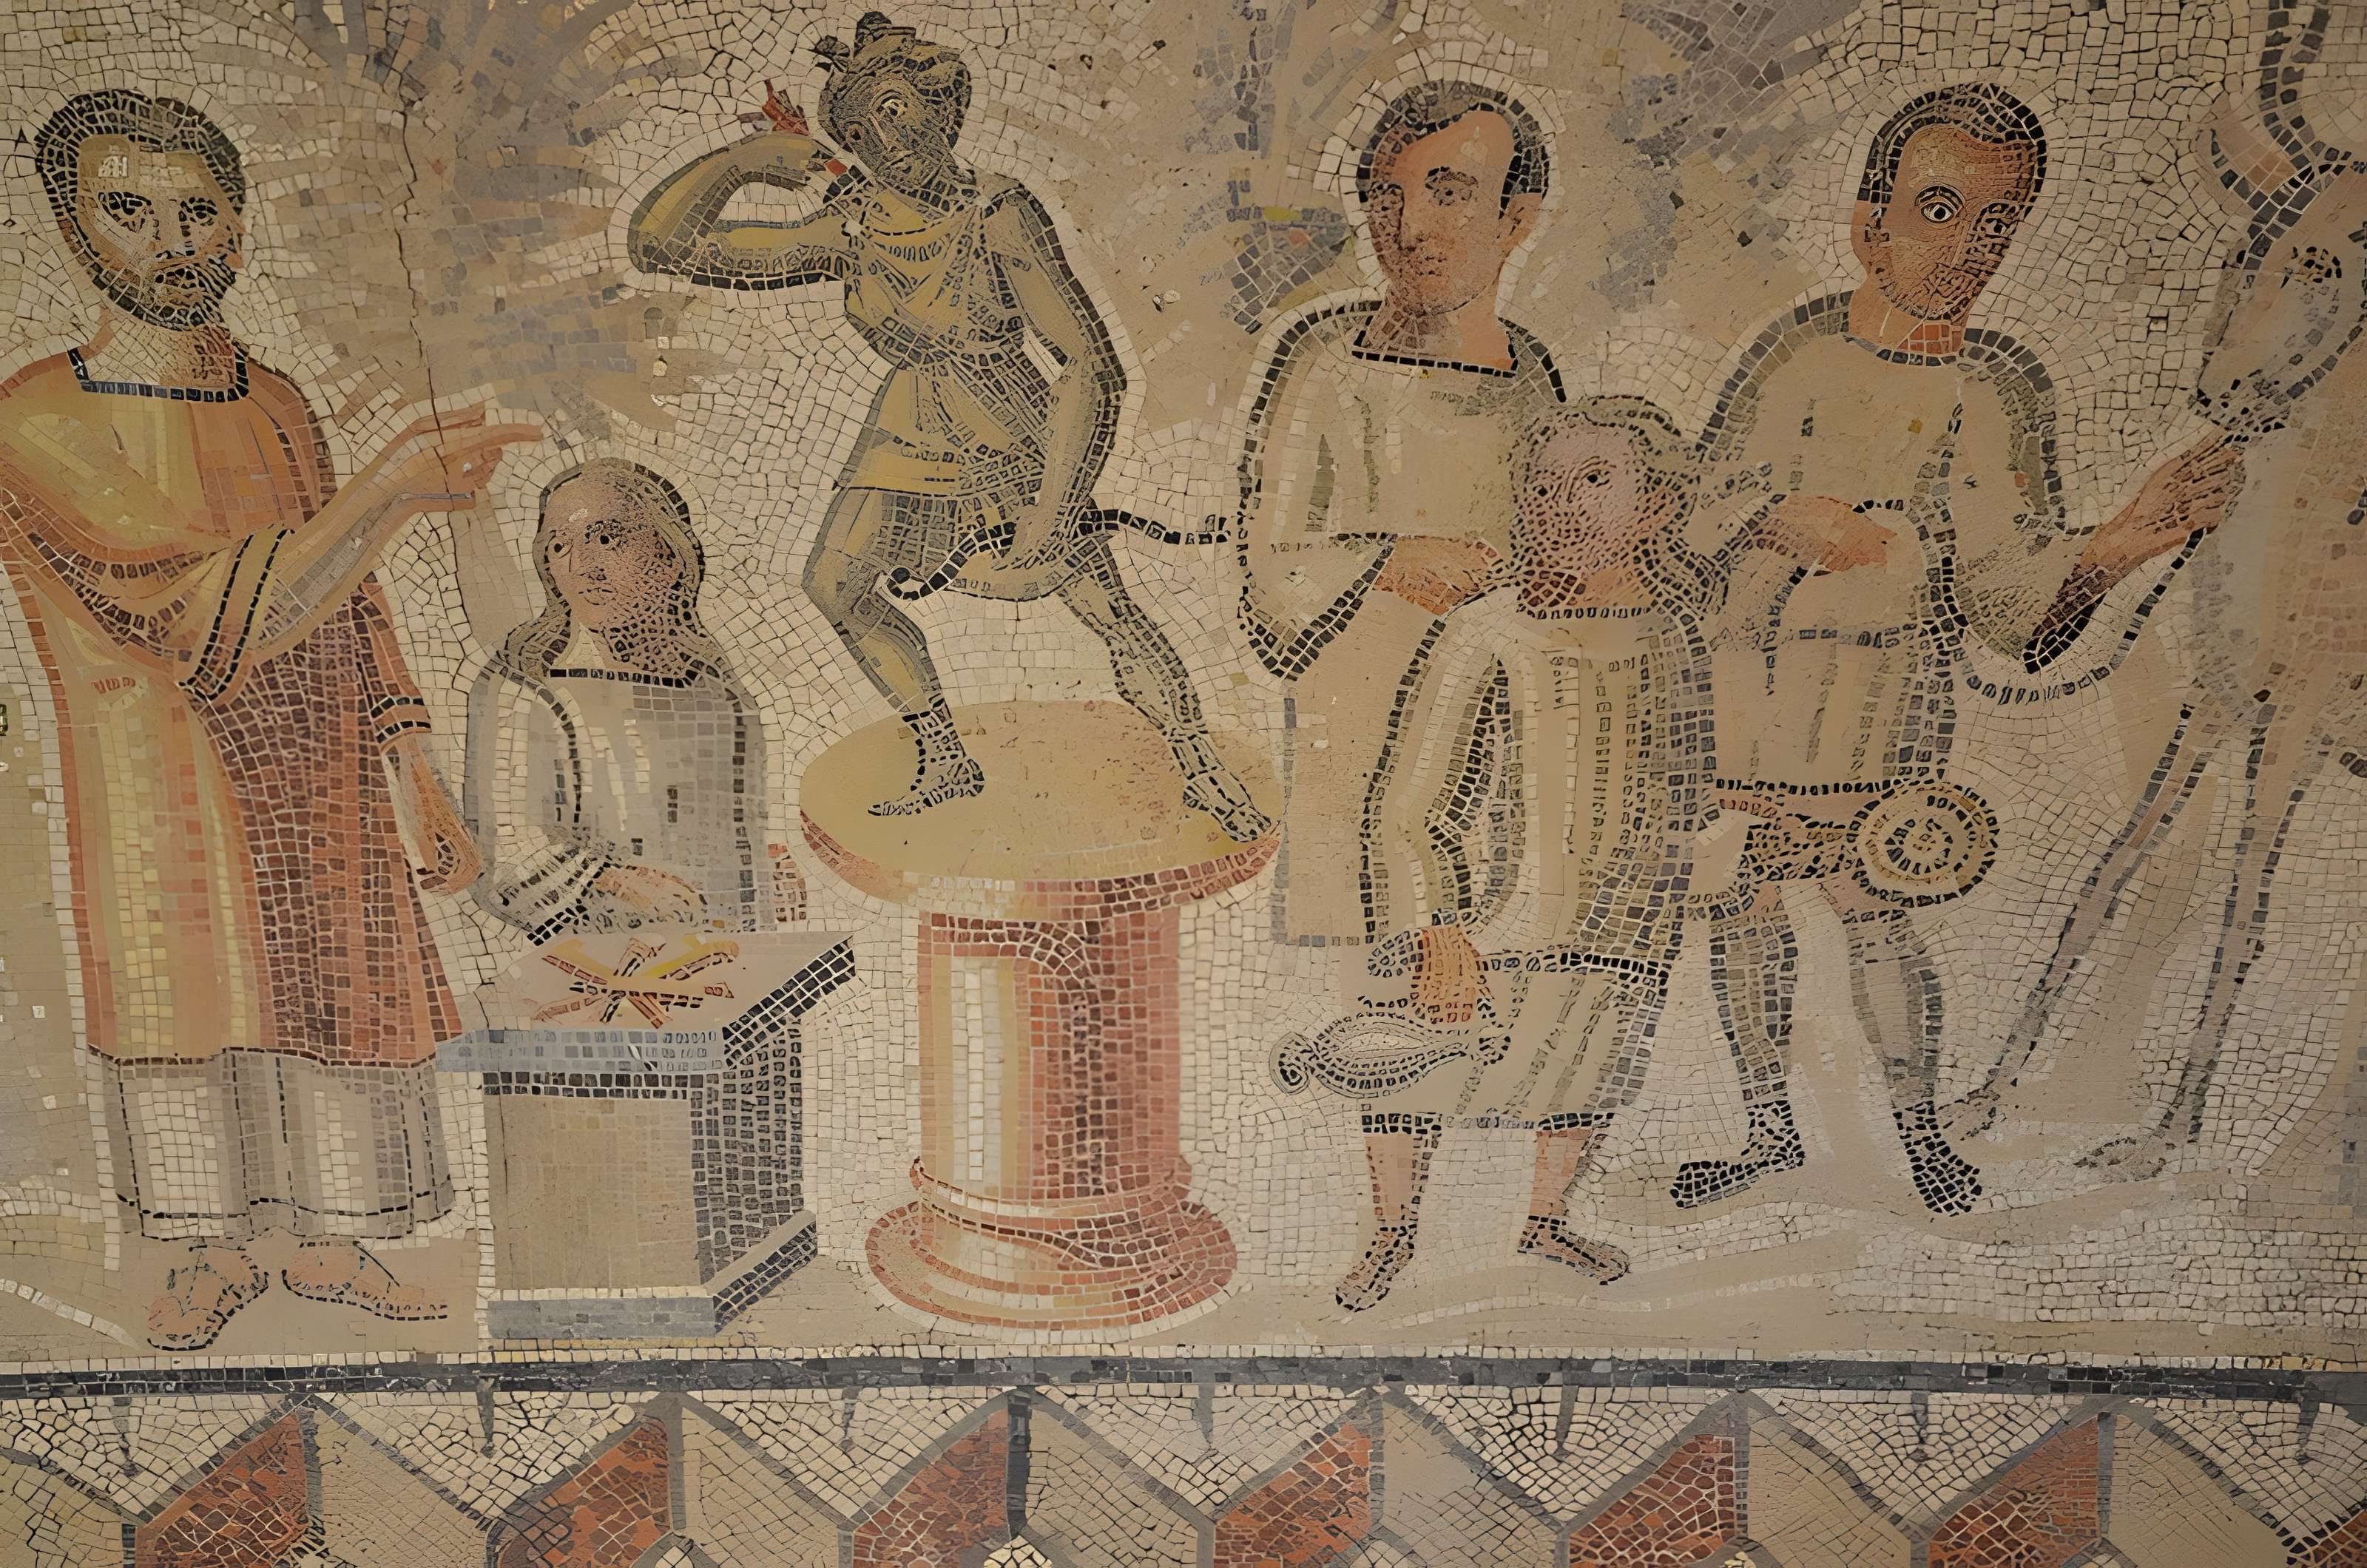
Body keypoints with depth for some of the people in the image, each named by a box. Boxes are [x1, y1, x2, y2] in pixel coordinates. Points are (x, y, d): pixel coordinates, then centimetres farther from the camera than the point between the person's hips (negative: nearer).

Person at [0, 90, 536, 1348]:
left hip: (325, 795, 4)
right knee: (187, 1007, 10)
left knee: (341, 999, 9)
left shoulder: (277, 408, 4)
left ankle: (335, 1245, 25)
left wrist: (419, 789, 5)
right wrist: (395, 486, -33)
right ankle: (214, 1251, 29)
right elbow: (220, 621, -25)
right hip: (165, 802, -4)